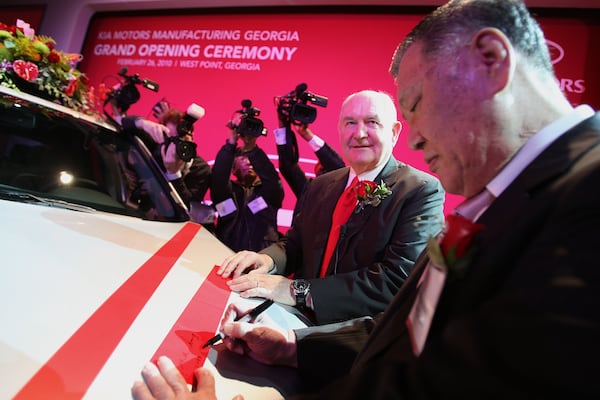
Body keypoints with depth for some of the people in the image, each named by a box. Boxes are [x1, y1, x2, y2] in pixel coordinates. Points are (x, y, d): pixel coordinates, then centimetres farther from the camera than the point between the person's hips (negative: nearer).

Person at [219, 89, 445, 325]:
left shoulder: (423, 191, -10)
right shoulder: (320, 186, 10)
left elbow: (400, 279, -20)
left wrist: (299, 291, -26)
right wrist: (268, 259, -11)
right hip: (304, 321, 5)